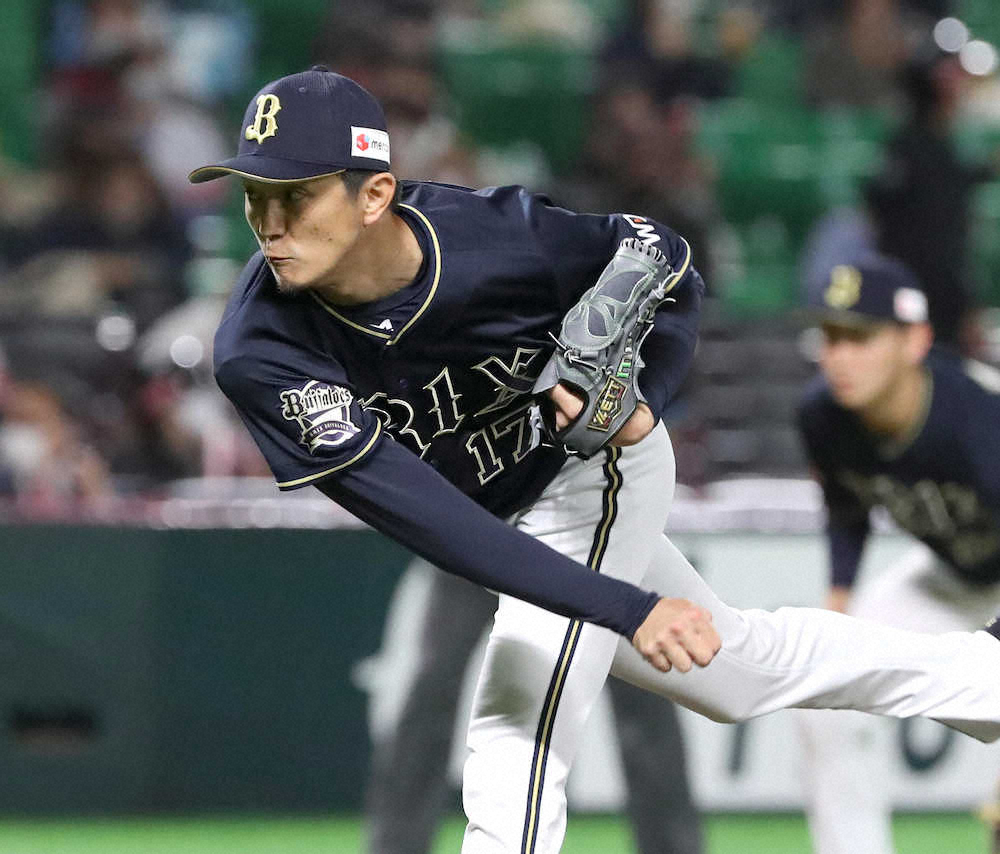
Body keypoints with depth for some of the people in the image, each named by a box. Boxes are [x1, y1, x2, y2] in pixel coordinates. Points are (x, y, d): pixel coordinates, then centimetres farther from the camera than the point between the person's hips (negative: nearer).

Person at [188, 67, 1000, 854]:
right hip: (493, 523, 3)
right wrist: (627, 608, -44)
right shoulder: (259, 355, -33)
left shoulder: (500, 235, -33)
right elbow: (423, 515, -38)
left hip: (593, 472, -3)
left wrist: (642, 400, -30)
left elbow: (666, 264, -11)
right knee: (738, 666, 21)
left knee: (515, 742, -19)